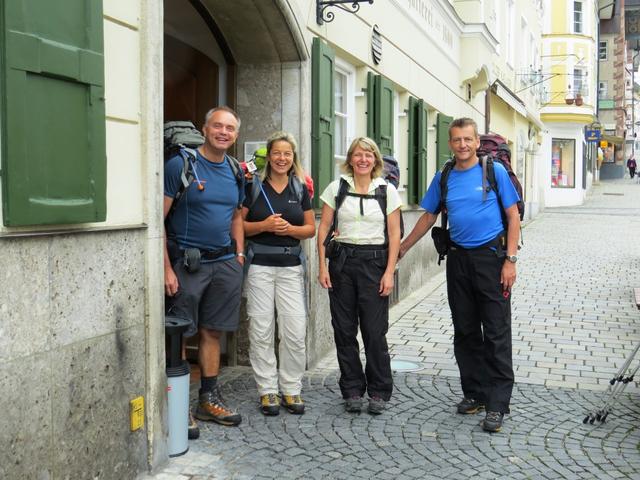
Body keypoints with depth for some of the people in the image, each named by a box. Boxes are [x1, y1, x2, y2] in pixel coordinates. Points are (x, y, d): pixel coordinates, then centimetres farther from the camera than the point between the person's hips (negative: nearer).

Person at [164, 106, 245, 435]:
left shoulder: (235, 172, 11)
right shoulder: (180, 165, -9)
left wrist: (239, 253, 11)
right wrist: (166, 268, -16)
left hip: (224, 262, 6)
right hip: (186, 262, -6)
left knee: (212, 332, 11)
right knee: (179, 336, -1)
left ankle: (209, 399, 22)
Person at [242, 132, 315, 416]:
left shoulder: (300, 188, 10)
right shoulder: (253, 186, 1)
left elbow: (311, 228, 11)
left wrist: (291, 228, -8)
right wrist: (264, 225, -15)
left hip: (291, 265, 2)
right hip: (259, 265, -2)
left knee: (295, 332, -1)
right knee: (261, 331, 0)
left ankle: (291, 390, 14)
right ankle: (267, 390, 12)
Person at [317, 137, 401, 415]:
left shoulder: (387, 191, 3)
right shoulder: (336, 188, 5)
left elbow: (394, 234, 2)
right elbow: (323, 229, 5)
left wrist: (389, 272, -5)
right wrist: (322, 266, -2)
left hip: (374, 262, -1)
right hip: (341, 261, 1)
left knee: (375, 331, -2)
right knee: (344, 330, 4)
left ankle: (379, 392, 13)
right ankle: (352, 391, 17)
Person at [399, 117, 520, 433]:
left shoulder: (494, 171, -3)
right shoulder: (443, 178, 8)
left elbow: (513, 216, -2)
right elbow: (428, 217, 18)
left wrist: (510, 260, -10)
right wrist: (401, 248, 20)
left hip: (491, 256, -4)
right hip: (458, 259, 4)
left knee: (496, 333, -4)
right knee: (465, 332, 10)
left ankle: (497, 404, 2)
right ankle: (474, 393, 23)